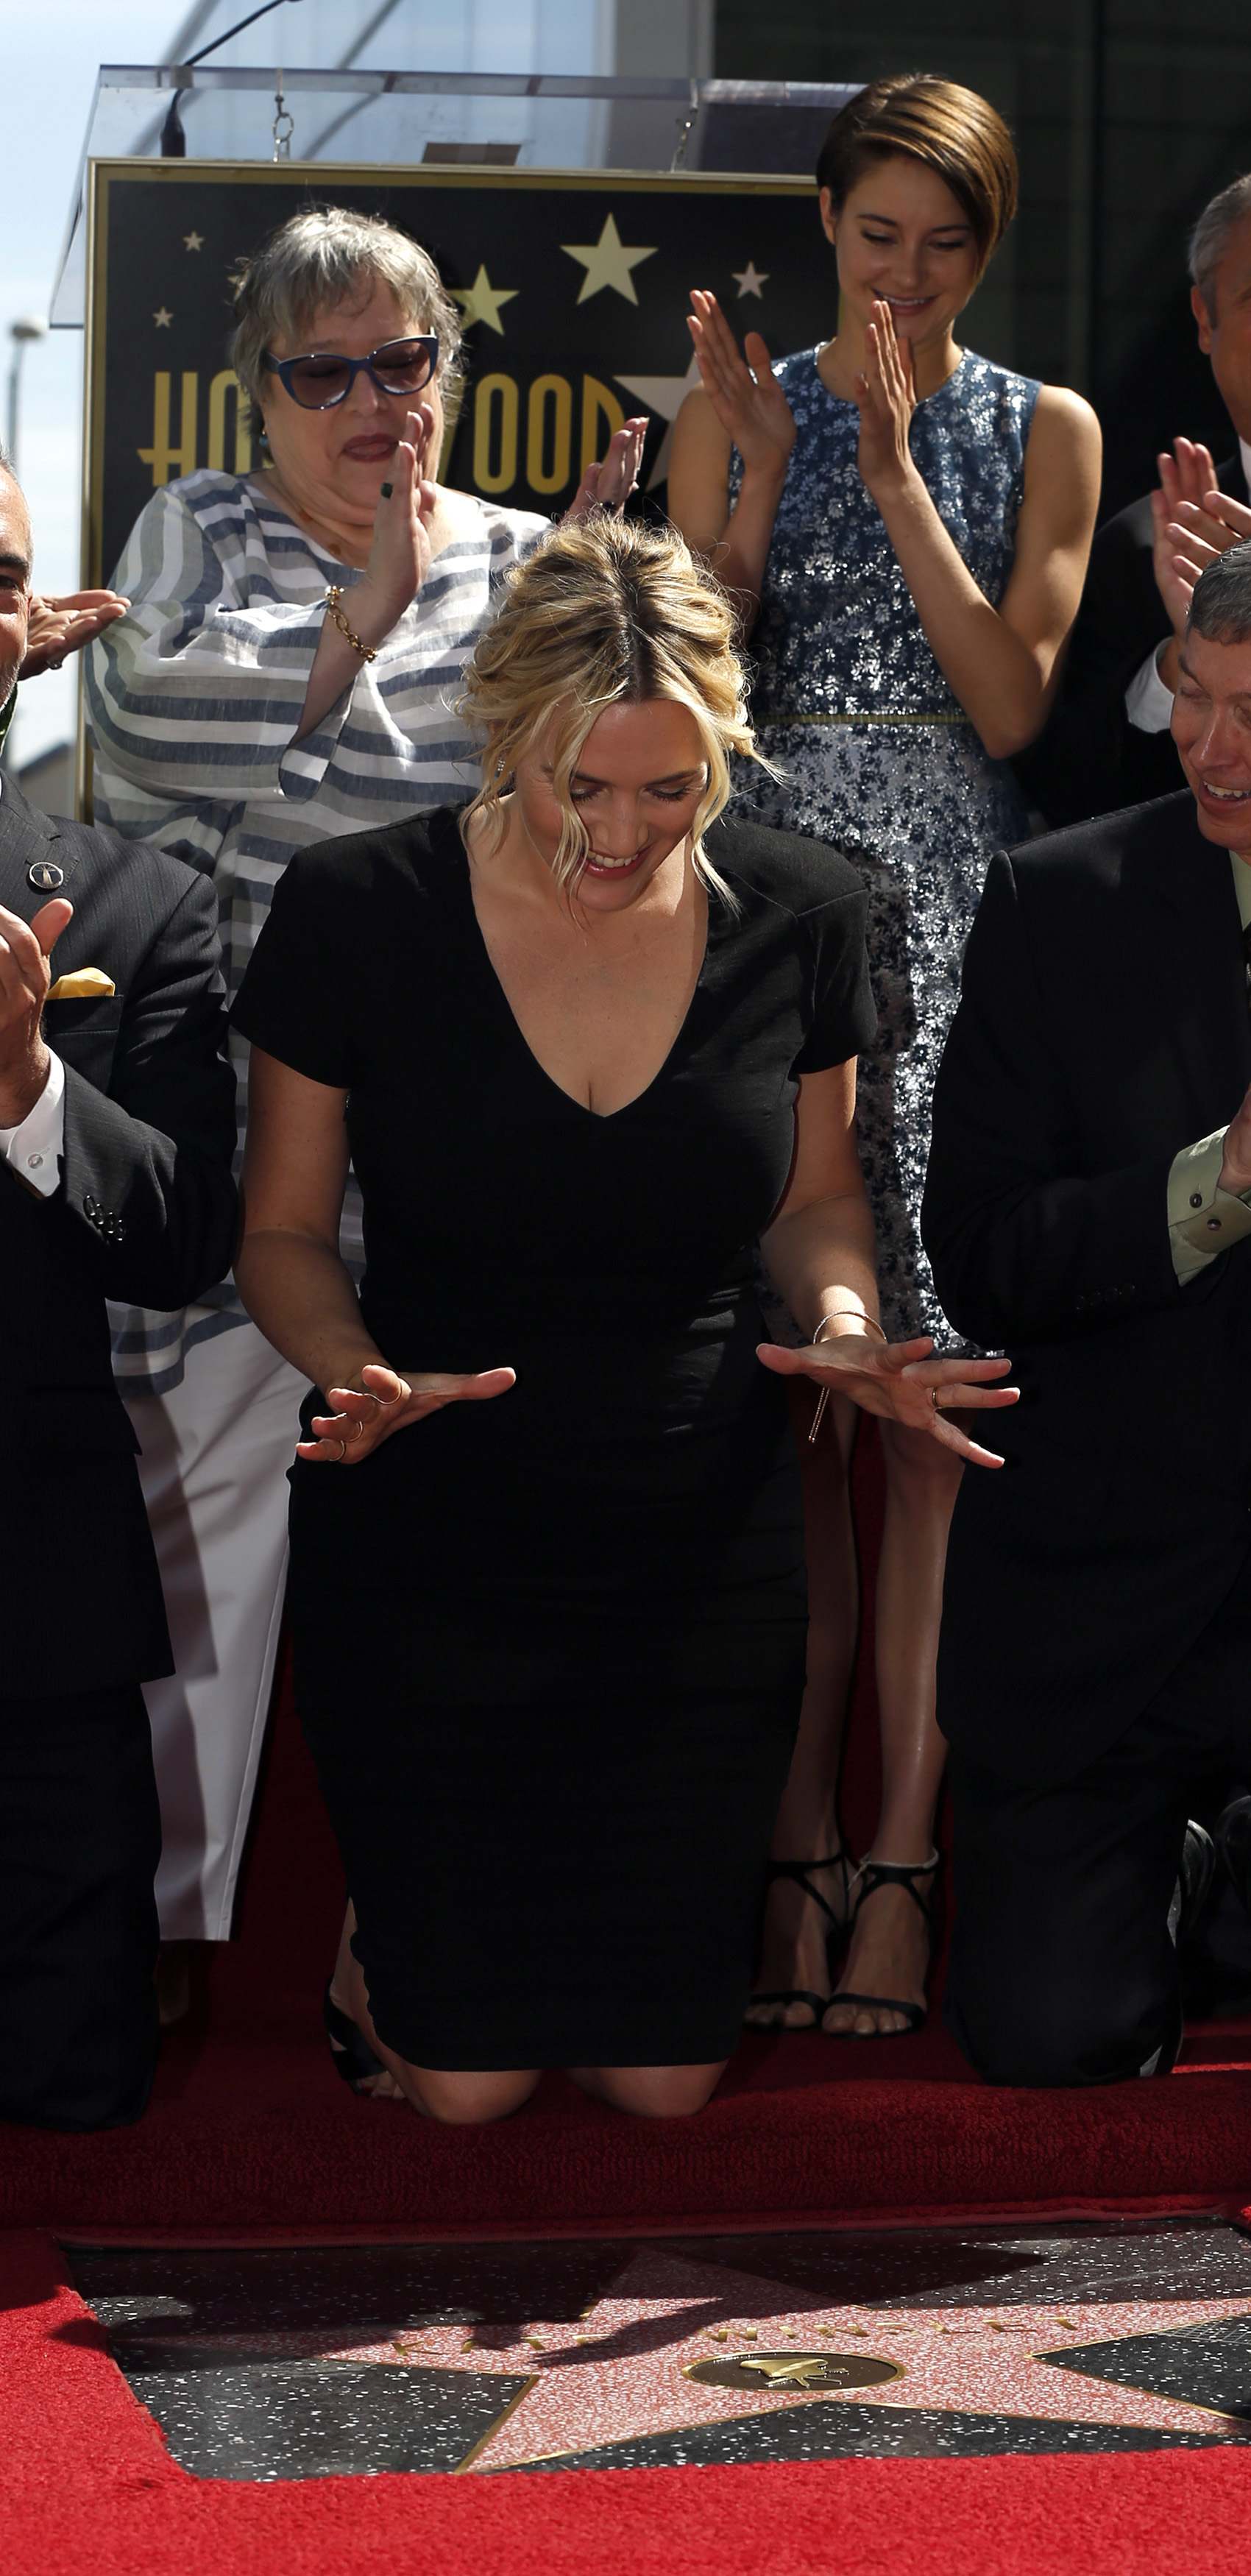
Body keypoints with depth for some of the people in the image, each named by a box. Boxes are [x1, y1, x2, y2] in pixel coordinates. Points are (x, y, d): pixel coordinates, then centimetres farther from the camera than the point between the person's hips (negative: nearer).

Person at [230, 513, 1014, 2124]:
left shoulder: (797, 918, -6)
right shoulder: (356, 914, -14)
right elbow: (284, 1231, -3)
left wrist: (843, 1320, -15)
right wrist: (359, 1374, -25)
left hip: (699, 1543, 2)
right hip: (428, 1541, -2)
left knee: (665, 2076, 8)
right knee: (467, 2076, 2)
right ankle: (382, 1930, 36)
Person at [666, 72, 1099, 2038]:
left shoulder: (1044, 434, 9)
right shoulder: (739, 411, 12)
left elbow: (1014, 706, -1)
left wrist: (896, 478, -8)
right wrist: (762, 474, -7)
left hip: (959, 910, -1)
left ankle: (902, 1852, -5)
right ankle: (798, 1837, 1)